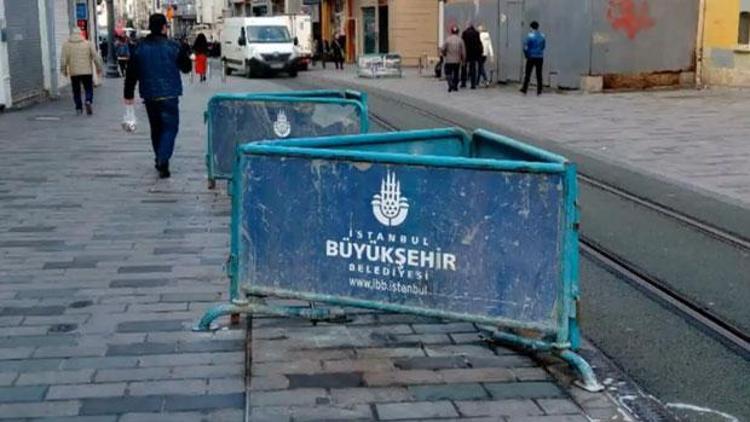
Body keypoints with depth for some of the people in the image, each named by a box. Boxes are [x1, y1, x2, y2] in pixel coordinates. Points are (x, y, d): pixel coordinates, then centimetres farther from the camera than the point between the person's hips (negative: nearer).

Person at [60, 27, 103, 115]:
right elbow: (95, 57, 0)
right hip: (87, 71, -1)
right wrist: (99, 68, 8)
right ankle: (88, 101, -19)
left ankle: (79, 108, 12)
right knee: (89, 89, 8)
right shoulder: (88, 43, 1)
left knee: (76, 91, 12)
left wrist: (64, 70, 5)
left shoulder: (66, 44, 1)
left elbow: (63, 59, -3)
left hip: (74, 72, 1)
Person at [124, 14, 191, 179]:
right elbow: (186, 67, 3)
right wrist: (185, 54, 22)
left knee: (156, 128, 18)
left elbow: (131, 73, 4)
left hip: (149, 95, 4)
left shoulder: (140, 48, 2)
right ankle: (163, 161, -19)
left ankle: (160, 160, 27)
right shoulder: (173, 47, -8)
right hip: (169, 95, -4)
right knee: (170, 128, -2)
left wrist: (128, 94, 11)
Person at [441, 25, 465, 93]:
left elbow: (443, 50, -4)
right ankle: (455, 86, 19)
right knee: (456, 74, 15)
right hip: (457, 60, 2)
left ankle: (450, 85, -16)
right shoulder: (460, 40, -4)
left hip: (449, 60, -2)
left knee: (448, 73, 5)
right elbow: (463, 52, -4)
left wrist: (445, 55, 17)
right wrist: (463, 59, 10)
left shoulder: (447, 39, -8)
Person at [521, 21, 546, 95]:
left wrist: (526, 55, 5)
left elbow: (525, 47, -10)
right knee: (539, 75, 6)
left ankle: (524, 89, 9)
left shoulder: (530, 35, -10)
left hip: (531, 57, -3)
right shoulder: (542, 36, 2)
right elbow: (544, 46, 13)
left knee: (528, 74, 5)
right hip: (540, 57, 3)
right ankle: (539, 91, 6)